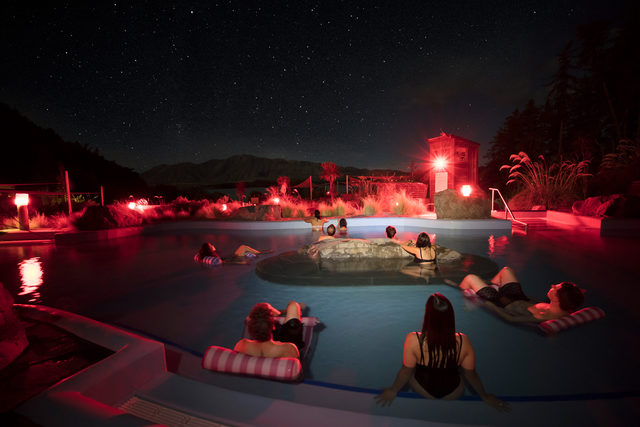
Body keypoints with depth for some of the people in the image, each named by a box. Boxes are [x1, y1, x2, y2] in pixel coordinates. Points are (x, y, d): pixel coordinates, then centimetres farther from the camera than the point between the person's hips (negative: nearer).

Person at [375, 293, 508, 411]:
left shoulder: (413, 340, -32)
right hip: (453, 395, 2)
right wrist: (485, 396, 8)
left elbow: (406, 371, -19)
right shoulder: (463, 341, -26)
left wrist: (393, 391, 0)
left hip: (422, 391, -1)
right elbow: (471, 374, -12)